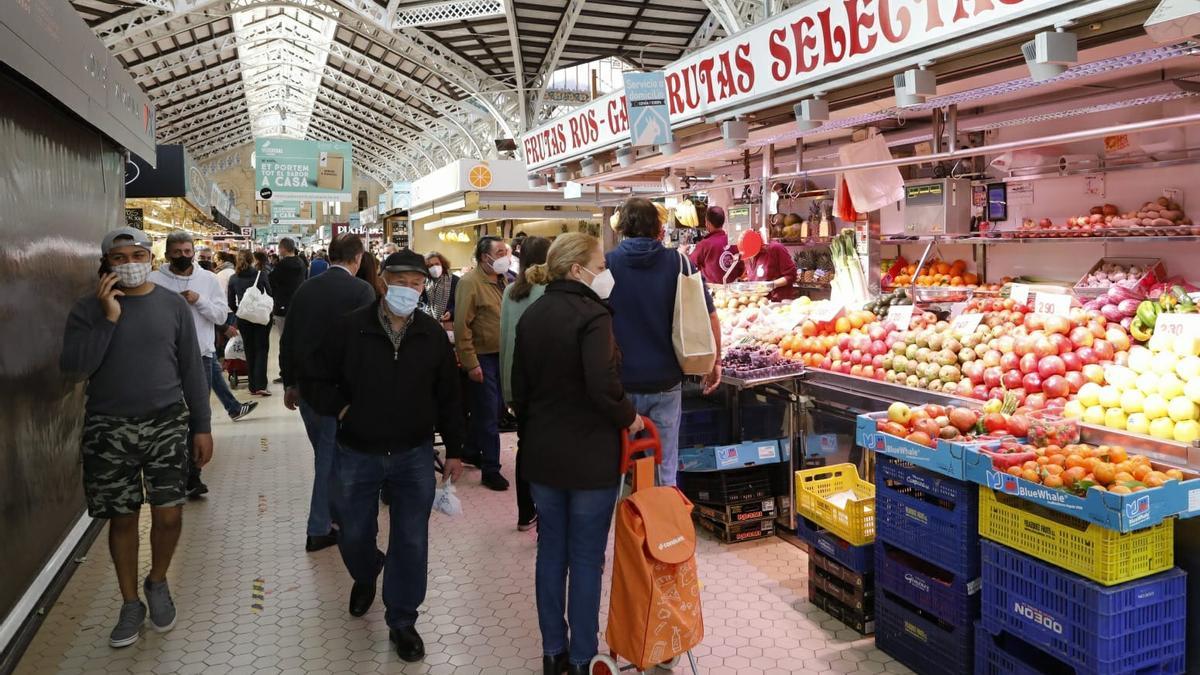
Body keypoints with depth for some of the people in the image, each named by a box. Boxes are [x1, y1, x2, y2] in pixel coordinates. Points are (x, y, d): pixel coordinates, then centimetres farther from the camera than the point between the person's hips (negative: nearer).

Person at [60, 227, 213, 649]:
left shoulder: (174, 305, 1)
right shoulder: (88, 310, -1)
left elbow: (191, 370, 4)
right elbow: (73, 370, -12)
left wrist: (202, 427, 3)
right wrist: (109, 318, -18)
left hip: (167, 423, 0)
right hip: (110, 429, 0)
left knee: (169, 514, -1)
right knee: (123, 518, 9)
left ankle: (157, 583, 28)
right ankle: (131, 603, 27)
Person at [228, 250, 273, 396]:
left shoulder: (233, 279, 0)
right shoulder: (261, 274, -7)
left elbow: (231, 302, 2)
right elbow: (270, 294, -5)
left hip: (243, 318, 2)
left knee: (249, 351, 12)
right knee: (262, 349, 4)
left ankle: (253, 385, 15)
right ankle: (260, 385, -8)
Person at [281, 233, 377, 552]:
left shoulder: (305, 288, 3)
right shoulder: (361, 290, -13)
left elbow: (287, 339, 7)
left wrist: (289, 382, 17)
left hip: (305, 385, 5)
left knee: (326, 452, 21)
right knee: (331, 456, 7)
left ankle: (333, 509, 35)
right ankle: (319, 530, 18)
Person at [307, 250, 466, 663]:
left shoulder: (433, 335, -2)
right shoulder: (350, 328, -8)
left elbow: (447, 397, 5)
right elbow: (320, 380, 2)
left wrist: (454, 450, 6)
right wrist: (339, 409, -14)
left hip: (414, 456, 1)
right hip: (357, 454, 0)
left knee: (411, 542, 5)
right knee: (354, 535, 15)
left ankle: (402, 622, 23)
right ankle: (365, 578, 50)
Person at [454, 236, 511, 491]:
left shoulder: (501, 281, 10)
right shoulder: (470, 282, -13)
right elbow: (462, 326, -17)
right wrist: (470, 363, -19)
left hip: (501, 355, 7)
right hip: (482, 358, -7)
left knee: (487, 410, 18)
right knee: (489, 415, -2)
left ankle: (472, 451, 35)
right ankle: (490, 469, 7)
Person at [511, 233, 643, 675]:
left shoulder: (530, 316, 5)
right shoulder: (592, 315, -18)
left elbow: (519, 388, 10)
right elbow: (603, 387, -28)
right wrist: (629, 418, -10)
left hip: (542, 454, 7)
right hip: (590, 458, -6)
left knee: (551, 550, 15)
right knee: (586, 557, 6)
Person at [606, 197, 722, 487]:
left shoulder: (607, 263, -6)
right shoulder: (678, 262, -3)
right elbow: (709, 316, -2)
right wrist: (715, 362, 12)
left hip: (621, 382, -1)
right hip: (666, 381, 1)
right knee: (665, 466, 12)